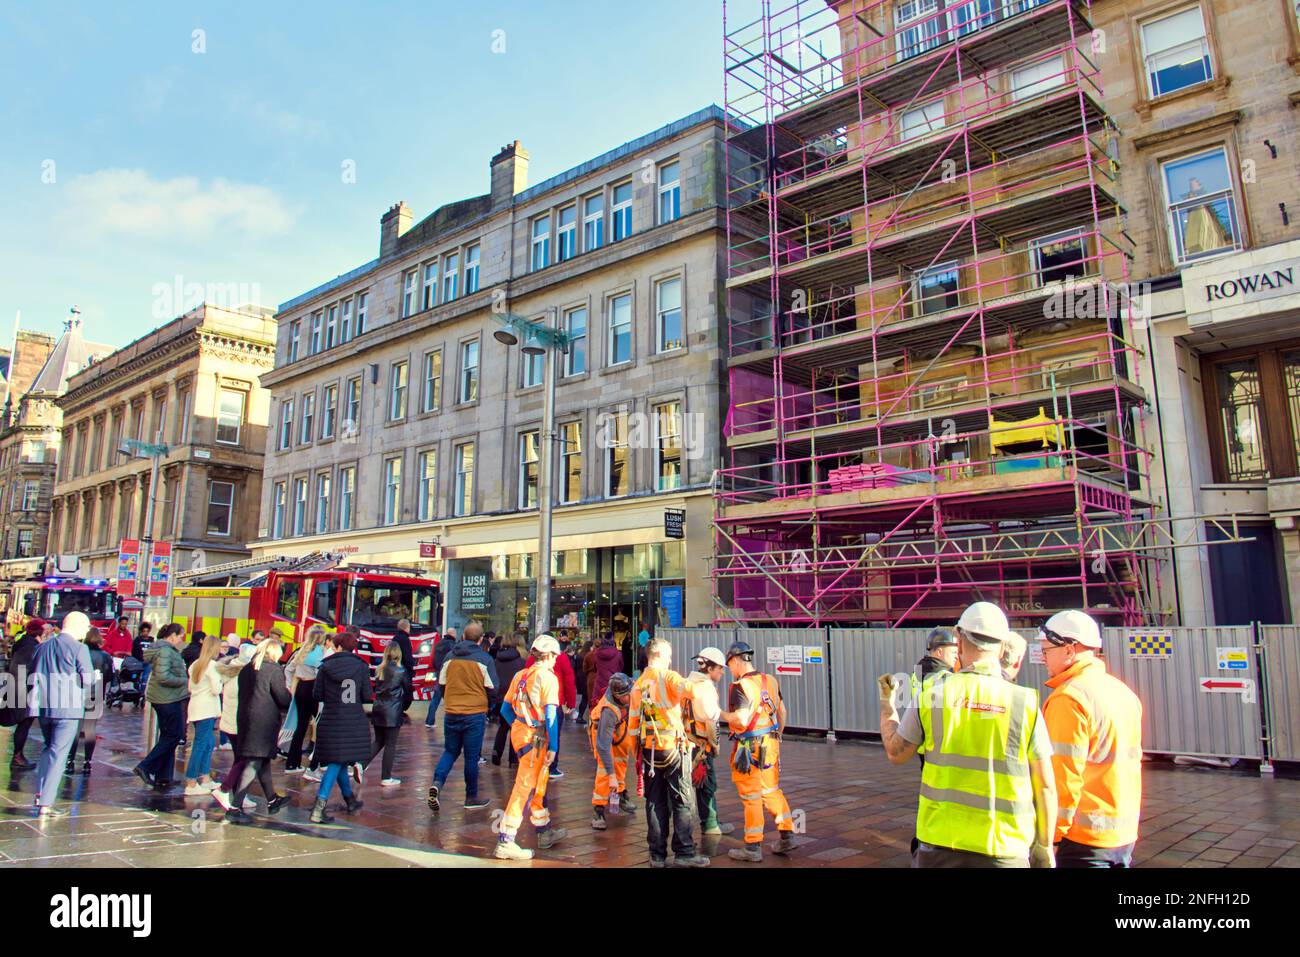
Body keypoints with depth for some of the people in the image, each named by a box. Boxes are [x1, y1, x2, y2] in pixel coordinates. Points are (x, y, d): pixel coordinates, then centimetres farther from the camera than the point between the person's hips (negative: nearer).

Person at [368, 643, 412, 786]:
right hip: (392, 712, -5)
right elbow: (408, 688, -2)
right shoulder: (401, 670, -10)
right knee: (390, 745, 3)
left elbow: (376, 688, 11)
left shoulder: (379, 669, 5)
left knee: (378, 741, 18)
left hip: (378, 710, 5)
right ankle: (386, 778, 7)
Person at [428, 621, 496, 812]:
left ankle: (437, 782, -7)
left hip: (451, 713, 3)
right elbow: (492, 688, -5)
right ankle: (471, 798, 16)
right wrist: (486, 704, 16)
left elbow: (441, 684, 10)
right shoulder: (484, 659, -7)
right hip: (475, 714, -3)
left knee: (450, 751, 17)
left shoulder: (450, 657, 2)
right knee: (471, 756, 7)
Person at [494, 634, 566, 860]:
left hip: (519, 731, 8)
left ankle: (545, 832, 34)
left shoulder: (520, 675, 10)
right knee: (525, 788, -3)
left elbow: (505, 709, 12)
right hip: (535, 738, -8)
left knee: (539, 783, 20)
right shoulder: (548, 678, -10)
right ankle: (505, 842, -2)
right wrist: (553, 746, -12)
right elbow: (550, 715, -14)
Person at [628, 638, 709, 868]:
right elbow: (692, 691, -28)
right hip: (673, 747, -6)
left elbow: (632, 726, 12)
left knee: (655, 803, 10)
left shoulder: (637, 685, 9)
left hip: (649, 750, 6)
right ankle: (684, 853, 5)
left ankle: (658, 855, 14)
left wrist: (639, 750, 21)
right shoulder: (667, 677, -10)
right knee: (683, 802, 3)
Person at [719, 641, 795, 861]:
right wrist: (777, 736, 26)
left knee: (751, 797, 3)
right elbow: (782, 712, 14)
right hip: (770, 744, 7)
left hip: (750, 748, -7)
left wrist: (719, 713, -11)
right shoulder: (770, 681, 5)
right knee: (772, 790, 19)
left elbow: (741, 720, -25)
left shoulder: (740, 686, -18)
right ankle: (787, 836, 21)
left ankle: (753, 848, 12)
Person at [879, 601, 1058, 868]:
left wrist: (886, 703, 20)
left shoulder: (932, 695, -6)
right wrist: (1044, 845, 11)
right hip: (1004, 850, 0)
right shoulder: (1026, 703, -7)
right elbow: (1045, 787, -3)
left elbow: (895, 753, 5)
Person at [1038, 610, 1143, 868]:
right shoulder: (1124, 692, 9)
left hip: (1085, 836, -8)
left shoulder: (1068, 697, -18)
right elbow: (1132, 758, 16)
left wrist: (1051, 836, -13)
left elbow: (1064, 774, -21)